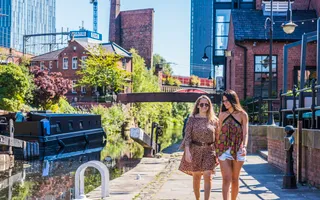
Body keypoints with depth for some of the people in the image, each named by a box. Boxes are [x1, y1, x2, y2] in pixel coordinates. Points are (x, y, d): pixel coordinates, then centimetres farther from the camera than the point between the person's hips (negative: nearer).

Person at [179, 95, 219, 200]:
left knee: (207, 176, -12)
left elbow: (217, 137, 8)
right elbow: (187, 136, -5)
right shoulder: (192, 119, -1)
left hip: (209, 151, 0)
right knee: (196, 177, 8)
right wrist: (187, 151, -15)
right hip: (195, 150, 0)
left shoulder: (214, 120, 4)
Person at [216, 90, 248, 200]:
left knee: (235, 179, 9)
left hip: (238, 149, 0)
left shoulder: (242, 115, 0)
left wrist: (244, 147, -21)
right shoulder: (222, 115, 7)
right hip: (224, 149, 0)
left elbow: (245, 133, -4)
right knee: (226, 179, -10)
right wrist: (216, 150, 6)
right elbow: (219, 132, 9)